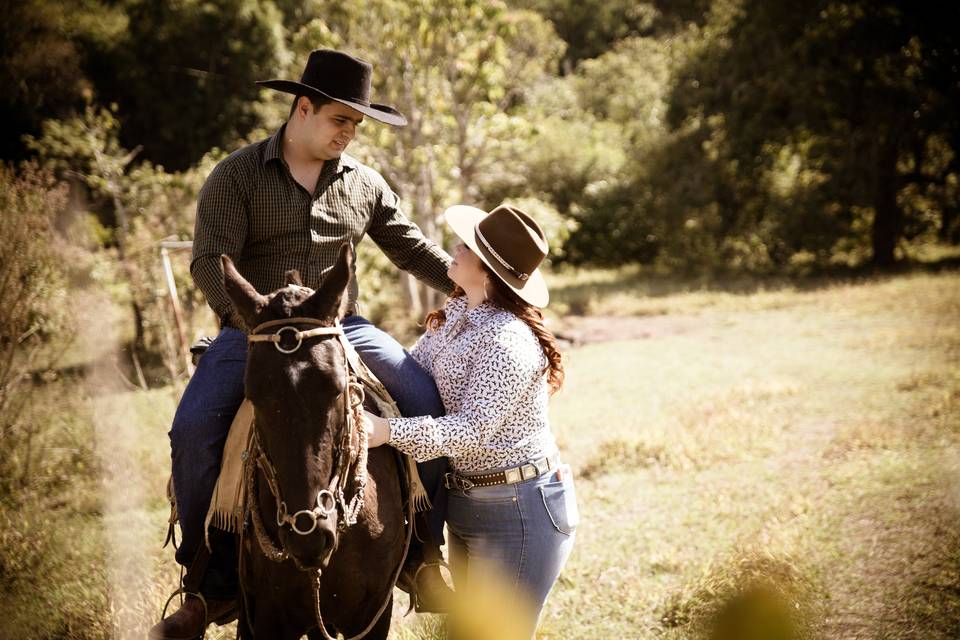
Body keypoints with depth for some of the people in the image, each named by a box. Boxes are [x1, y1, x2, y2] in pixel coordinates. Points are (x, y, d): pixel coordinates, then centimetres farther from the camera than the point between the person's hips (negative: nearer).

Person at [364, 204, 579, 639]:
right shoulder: (455, 314, 3)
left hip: (519, 511, -10)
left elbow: (471, 429, -29)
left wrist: (387, 430, -38)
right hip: (465, 503, 10)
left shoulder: (507, 341, -25)